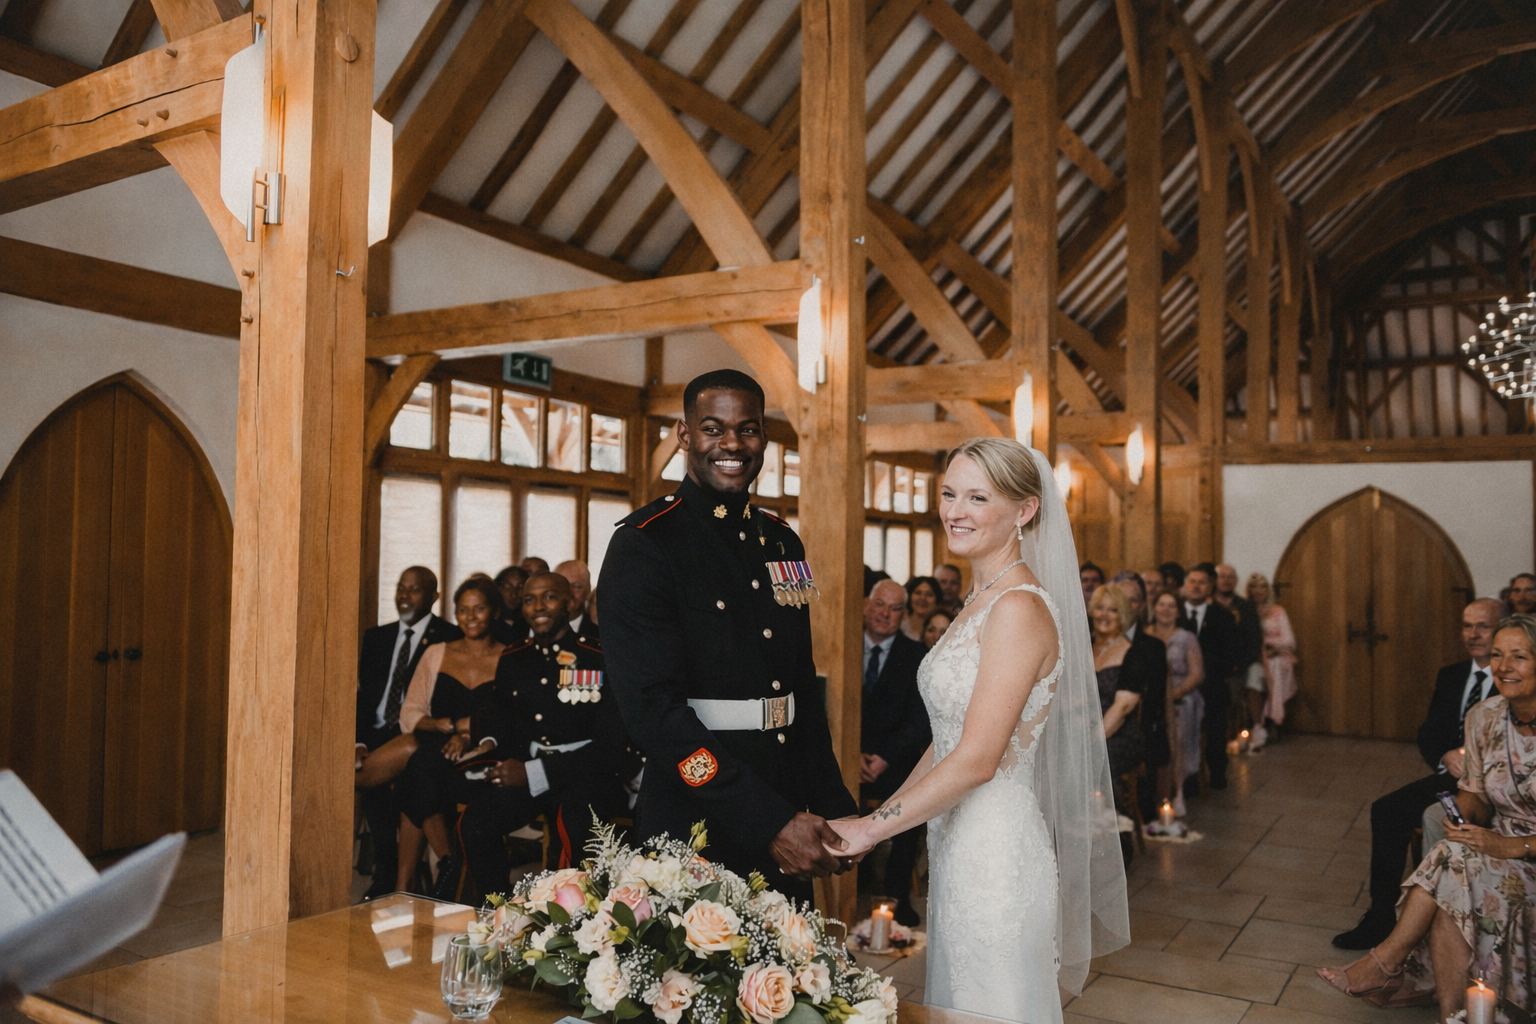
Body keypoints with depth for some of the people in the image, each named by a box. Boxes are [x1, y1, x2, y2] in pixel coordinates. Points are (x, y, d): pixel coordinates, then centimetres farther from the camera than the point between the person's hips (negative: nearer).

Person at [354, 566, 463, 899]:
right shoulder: (377, 637, 18)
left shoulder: (450, 639, 0)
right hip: (378, 734, 4)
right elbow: (364, 697, 11)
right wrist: (359, 742, -5)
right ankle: (386, 875, -13)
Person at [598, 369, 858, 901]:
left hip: (790, 830, 6)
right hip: (696, 836, -6)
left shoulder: (782, 543, 10)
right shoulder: (644, 544, -12)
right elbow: (654, 707, -19)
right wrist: (769, 823, -23)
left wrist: (836, 811, 8)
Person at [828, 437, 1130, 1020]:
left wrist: (870, 829, -18)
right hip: (958, 849, 9)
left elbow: (978, 758, -23)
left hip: (996, 855, -9)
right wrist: (881, 813, 10)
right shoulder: (980, 602, 10)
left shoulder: (1019, 608, -19)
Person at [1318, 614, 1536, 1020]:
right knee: (1449, 897, -27)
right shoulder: (1483, 717, 0)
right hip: (1497, 843, 5)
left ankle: (1384, 963, -17)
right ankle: (1452, 1013, -14)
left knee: (1456, 864, -30)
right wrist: (1465, 816, -17)